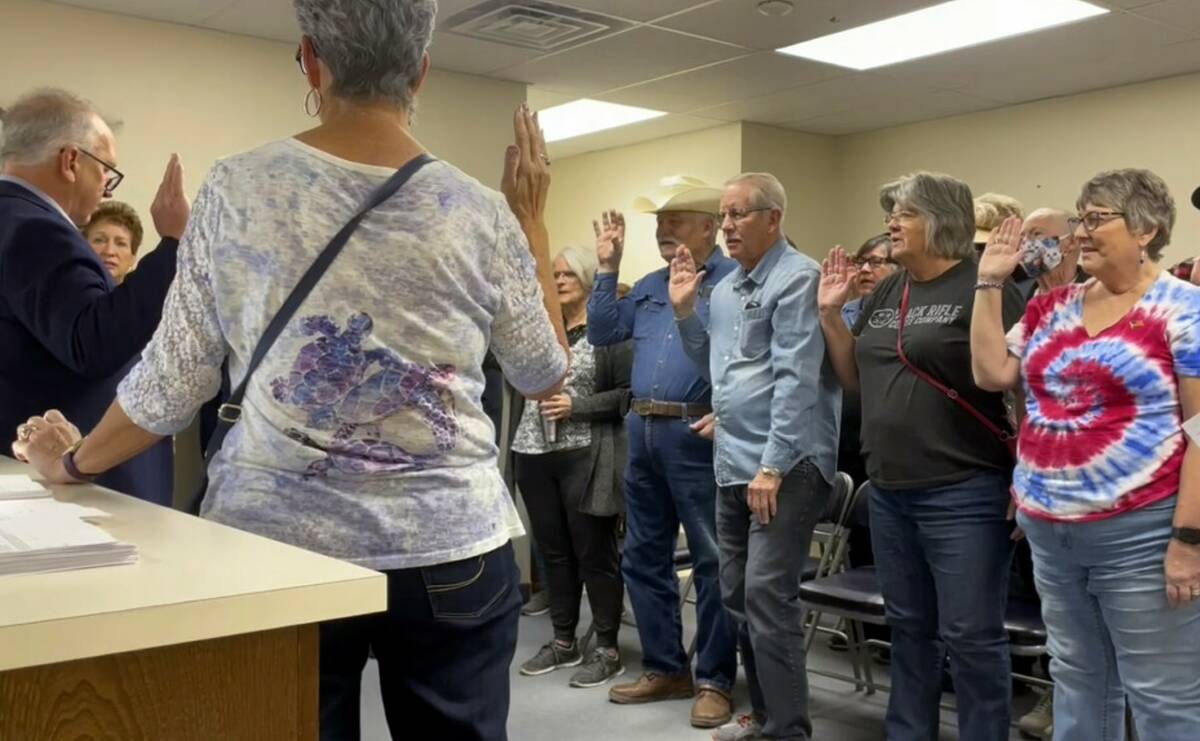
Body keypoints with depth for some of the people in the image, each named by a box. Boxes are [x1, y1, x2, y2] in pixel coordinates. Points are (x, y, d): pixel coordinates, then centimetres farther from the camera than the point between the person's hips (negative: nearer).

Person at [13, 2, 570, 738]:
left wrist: (71, 463, 18)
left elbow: (172, 381, -1)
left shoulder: (236, 192, -5)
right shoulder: (482, 216, -5)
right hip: (452, 552, 0)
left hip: (281, 544, 1)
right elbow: (547, 375, 8)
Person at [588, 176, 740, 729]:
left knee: (712, 562, 1)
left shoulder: (733, 280, -6)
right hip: (643, 433, 8)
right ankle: (665, 669, 25)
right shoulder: (650, 285, 18)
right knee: (644, 558, 13)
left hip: (697, 435, -8)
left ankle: (714, 680, 11)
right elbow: (602, 333, 13)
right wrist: (608, 268, 9)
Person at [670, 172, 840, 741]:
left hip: (785, 464, -9)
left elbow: (796, 378, -17)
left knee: (767, 596, -11)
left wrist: (773, 465, -20)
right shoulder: (725, 287, 16)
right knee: (737, 594, 13)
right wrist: (684, 311, 9)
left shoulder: (797, 278, -10)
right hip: (732, 463, 9)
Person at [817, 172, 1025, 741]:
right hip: (889, 492, 7)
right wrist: (830, 313, 5)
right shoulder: (886, 293, 11)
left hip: (962, 496, -7)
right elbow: (857, 379, 15)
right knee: (908, 627, 18)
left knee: (970, 636, 2)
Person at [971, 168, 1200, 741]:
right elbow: (991, 373, 6)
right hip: (1049, 528, 6)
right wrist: (989, 285, 4)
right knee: (1076, 680, 19)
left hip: (1141, 532, -6)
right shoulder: (1054, 306, 11)